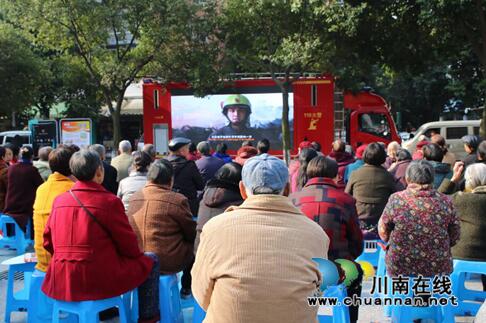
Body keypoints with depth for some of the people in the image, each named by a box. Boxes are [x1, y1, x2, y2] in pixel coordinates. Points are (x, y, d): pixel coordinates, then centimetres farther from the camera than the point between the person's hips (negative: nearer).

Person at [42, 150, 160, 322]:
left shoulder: (59, 200, 3)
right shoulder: (109, 201, -13)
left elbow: (48, 242, 11)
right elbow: (129, 247, -7)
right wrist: (138, 254, 14)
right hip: (100, 281, -7)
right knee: (150, 261, 15)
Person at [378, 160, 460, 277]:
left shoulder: (396, 200, -9)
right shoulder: (446, 202, -5)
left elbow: (383, 233, 0)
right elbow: (454, 238, 4)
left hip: (400, 269, -1)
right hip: (439, 270, 2)